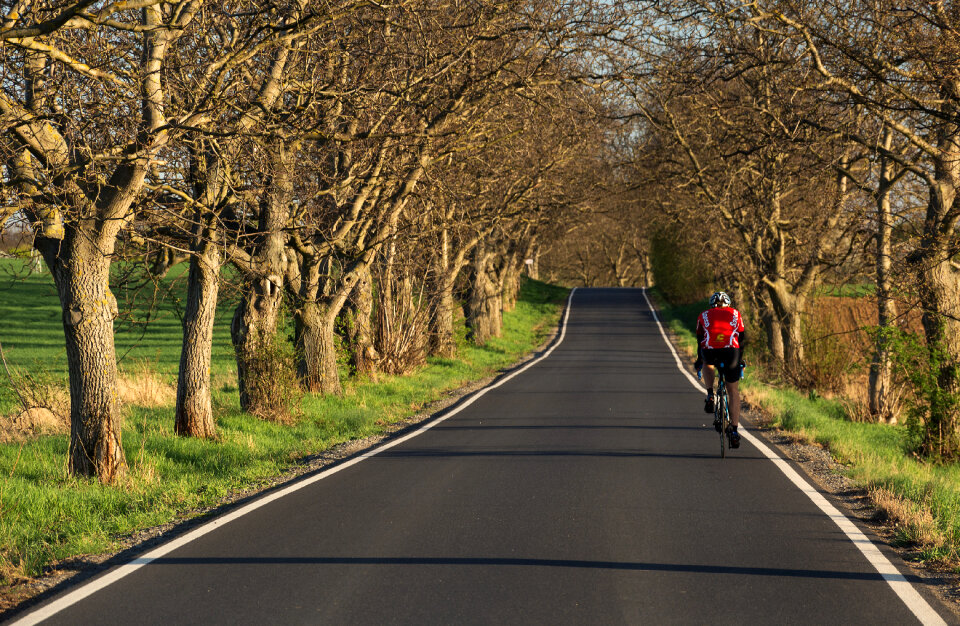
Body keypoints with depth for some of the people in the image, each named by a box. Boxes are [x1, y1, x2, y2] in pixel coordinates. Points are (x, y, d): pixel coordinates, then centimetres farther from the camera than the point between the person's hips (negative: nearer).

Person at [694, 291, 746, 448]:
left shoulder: (704, 315, 26)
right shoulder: (735, 314, 26)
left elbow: (700, 340, 33)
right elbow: (742, 338, 29)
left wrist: (699, 360, 47)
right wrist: (740, 359, 43)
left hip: (710, 351, 0)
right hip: (731, 350, 0)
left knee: (707, 364, 39)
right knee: (733, 391, 15)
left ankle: (710, 395, 17)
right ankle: (734, 431, 9)